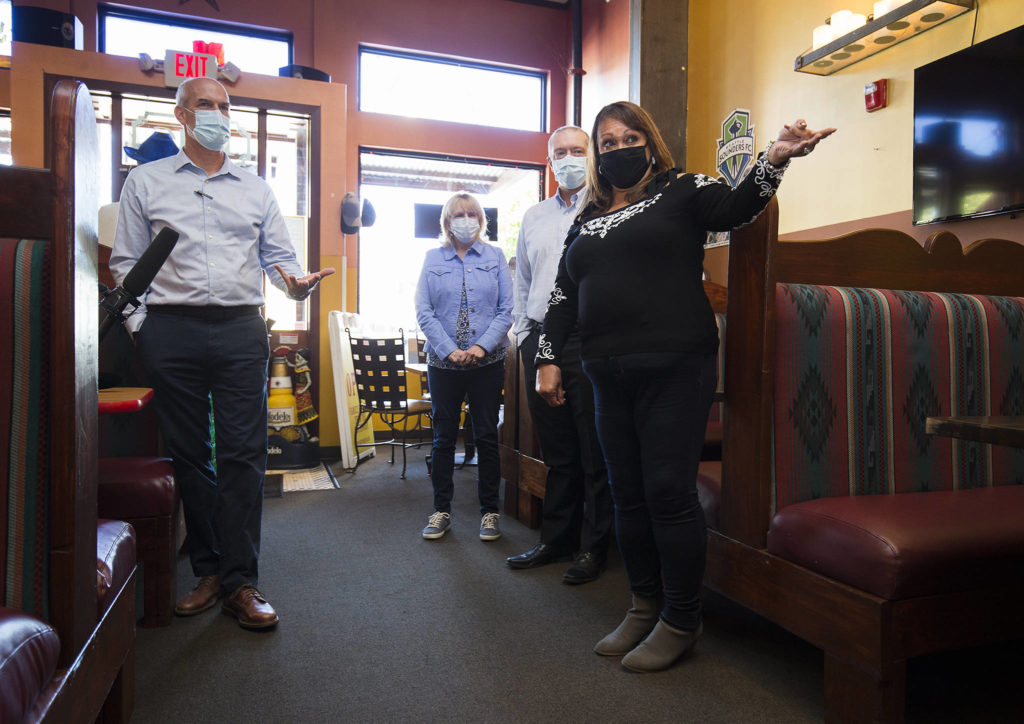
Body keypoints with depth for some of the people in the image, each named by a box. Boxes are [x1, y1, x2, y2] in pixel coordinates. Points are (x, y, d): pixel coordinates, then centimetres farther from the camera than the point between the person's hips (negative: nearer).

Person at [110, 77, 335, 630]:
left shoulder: (255, 189, 17)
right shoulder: (146, 181, 13)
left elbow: (278, 255, 13)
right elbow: (126, 262, 10)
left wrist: (297, 284, -9)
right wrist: (138, 325, -2)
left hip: (241, 331, 1)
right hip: (172, 331, 0)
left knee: (244, 454, -5)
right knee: (188, 454, 5)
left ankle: (239, 582, 1)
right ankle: (209, 568, 18)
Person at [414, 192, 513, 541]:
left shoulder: (495, 257, 7)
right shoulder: (433, 259, 7)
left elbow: (507, 309, 0)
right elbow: (424, 311, 0)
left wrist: (482, 346, -13)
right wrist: (449, 350, -12)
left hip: (488, 362, 0)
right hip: (443, 362, 1)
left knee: (487, 437, 4)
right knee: (443, 437, 7)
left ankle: (489, 512, 16)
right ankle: (441, 510, 20)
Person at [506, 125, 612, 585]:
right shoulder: (533, 217, 20)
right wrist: (524, 333, 14)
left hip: (589, 341, -5)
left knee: (593, 452, 1)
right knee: (556, 450, 12)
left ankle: (593, 546, 14)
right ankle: (556, 540, 24)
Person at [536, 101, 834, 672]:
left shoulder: (681, 190, 7)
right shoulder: (588, 221, 20)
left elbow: (737, 206, -9)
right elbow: (564, 295, 20)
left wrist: (774, 159, -27)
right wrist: (549, 358, 14)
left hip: (673, 369, -5)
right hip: (610, 375, 6)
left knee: (669, 492, -4)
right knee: (628, 494, 10)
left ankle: (681, 622, 13)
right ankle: (645, 606, 27)